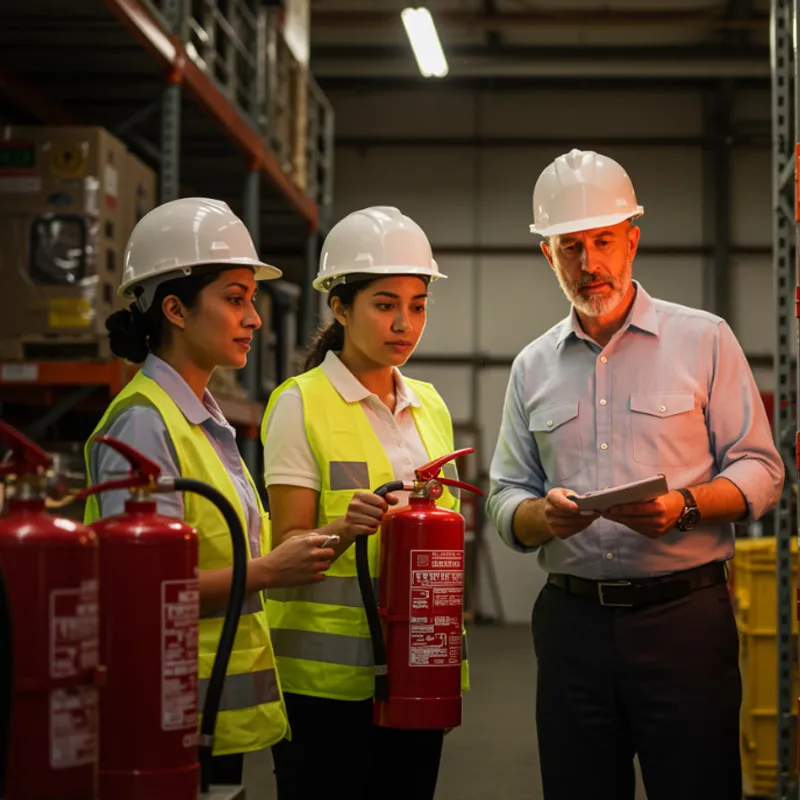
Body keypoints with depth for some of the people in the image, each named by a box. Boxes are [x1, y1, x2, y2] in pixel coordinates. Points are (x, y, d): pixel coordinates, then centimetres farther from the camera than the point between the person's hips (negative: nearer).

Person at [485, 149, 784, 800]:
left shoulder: (703, 340, 3)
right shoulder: (533, 367, 12)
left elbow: (760, 471, 0)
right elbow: (505, 497, 12)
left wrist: (683, 505, -19)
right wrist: (542, 514, -12)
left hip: (684, 617, -3)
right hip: (572, 619, 3)